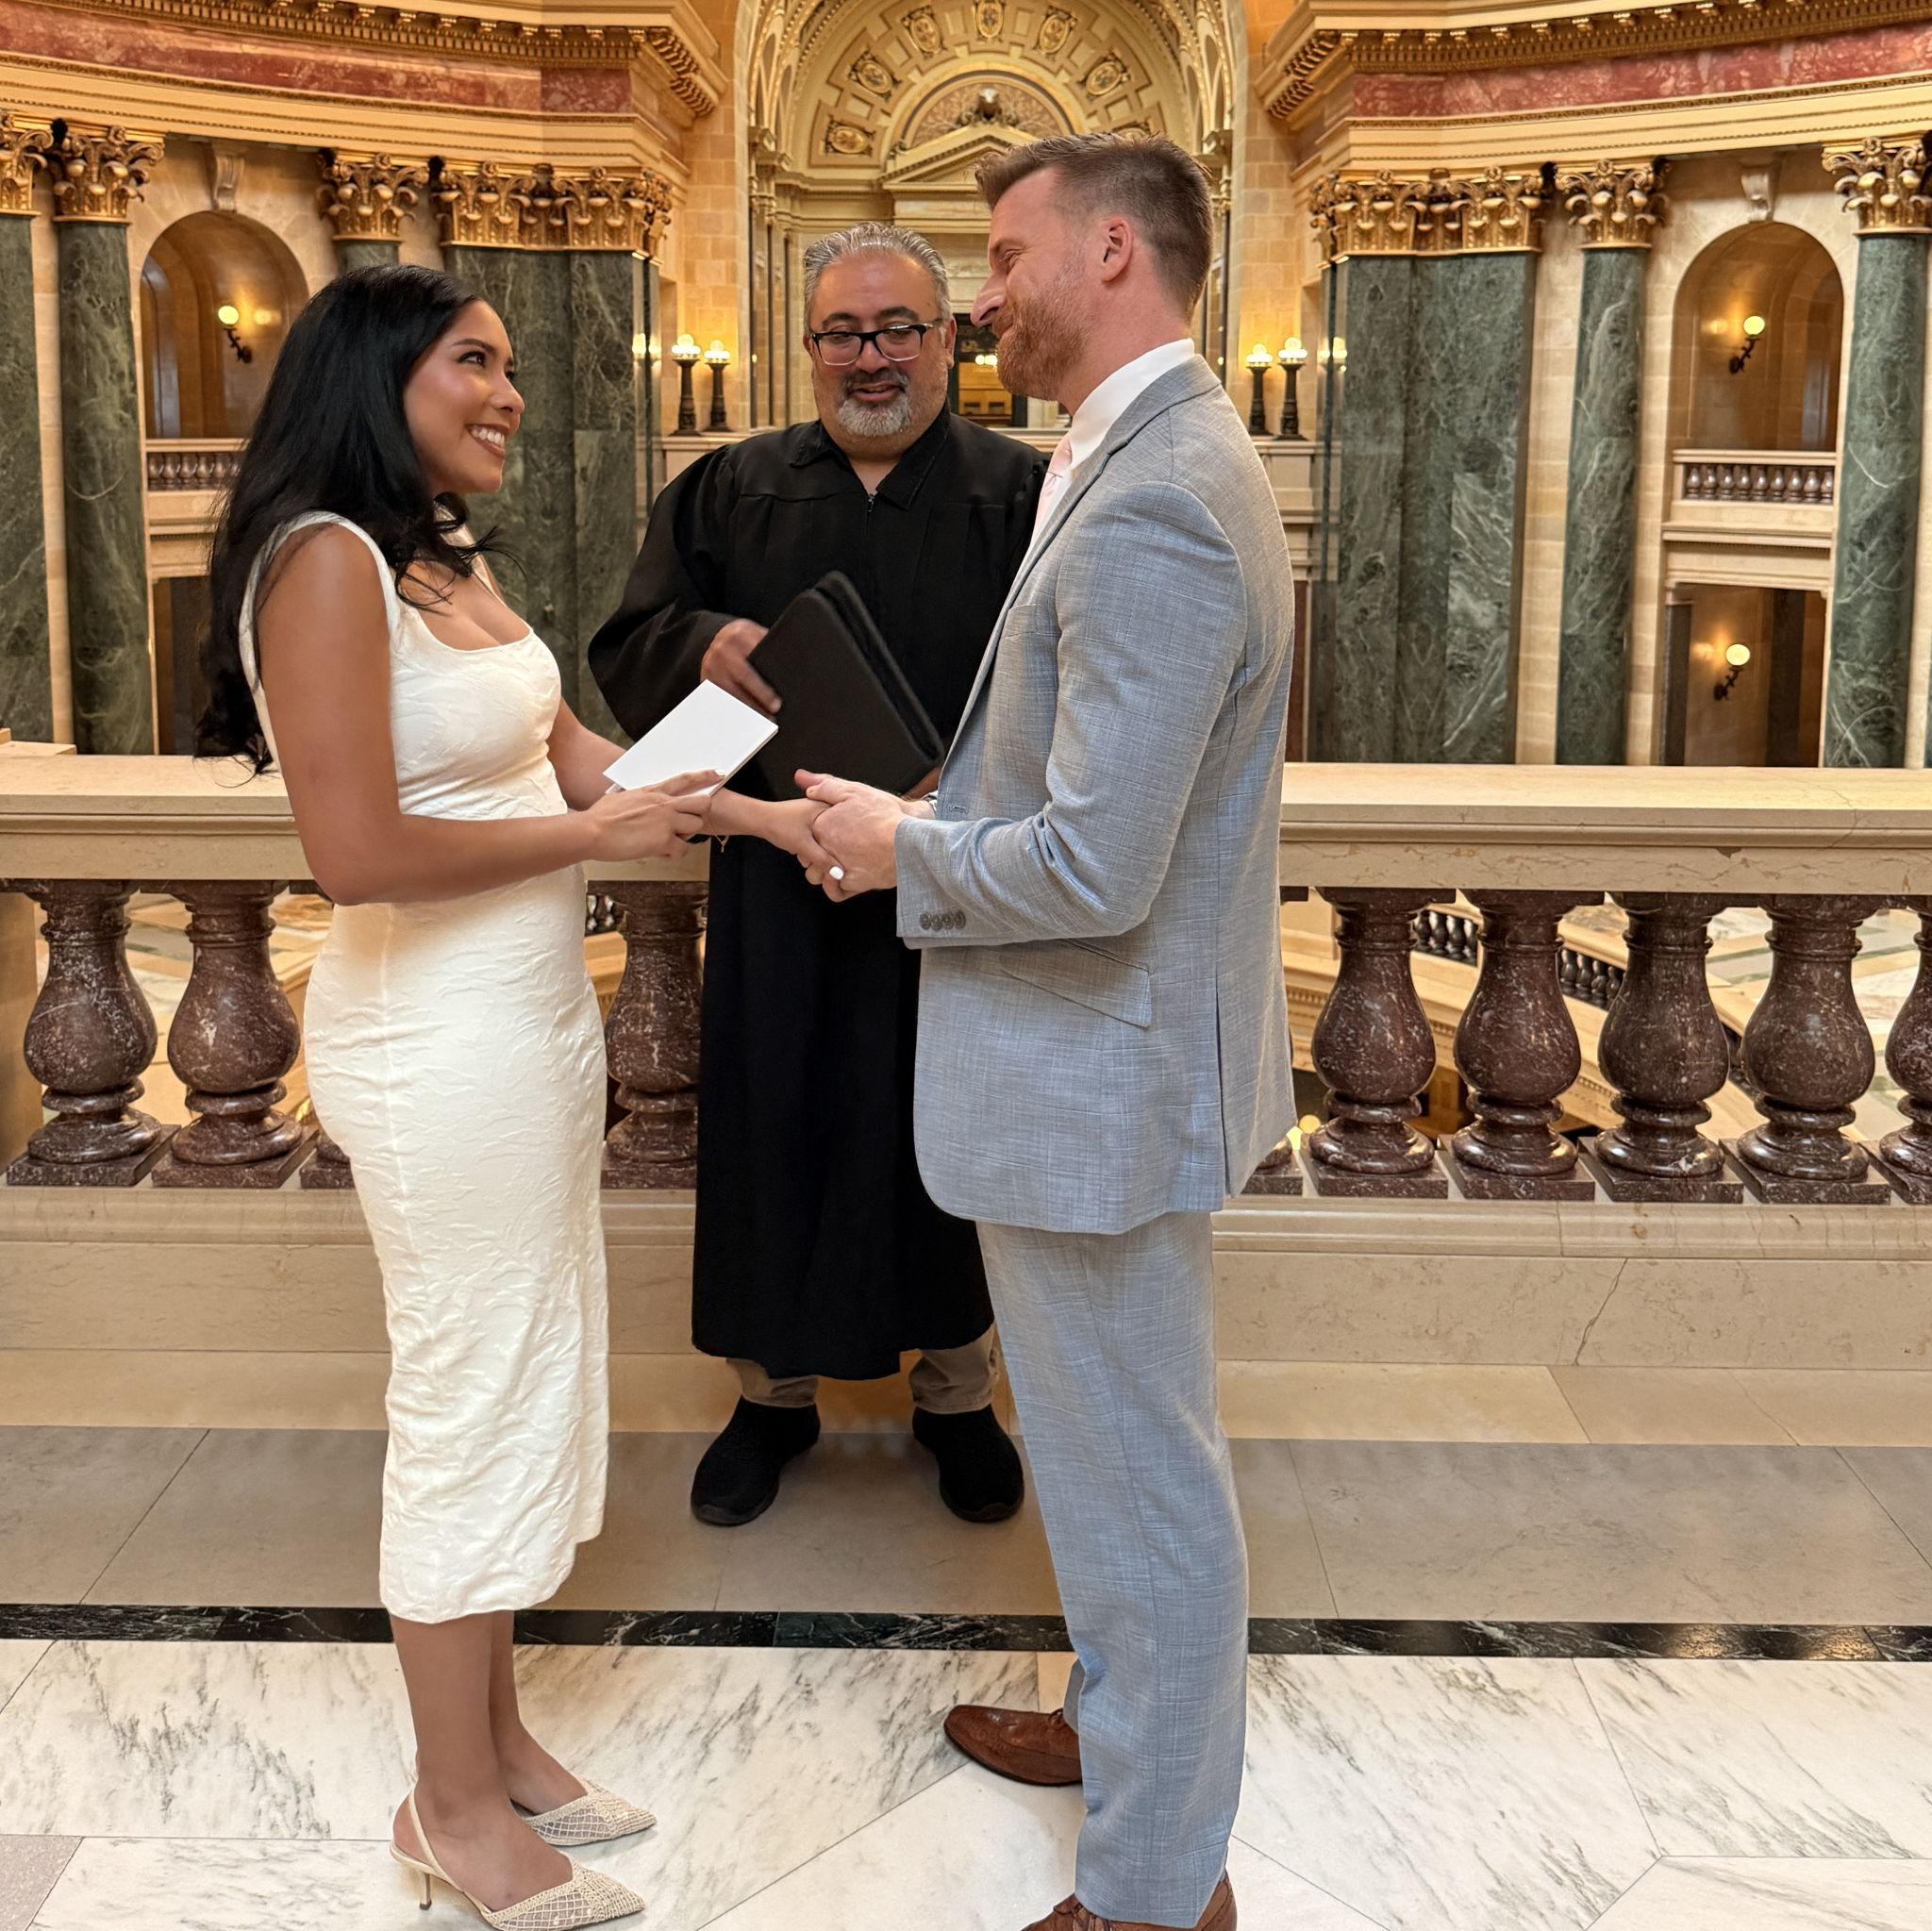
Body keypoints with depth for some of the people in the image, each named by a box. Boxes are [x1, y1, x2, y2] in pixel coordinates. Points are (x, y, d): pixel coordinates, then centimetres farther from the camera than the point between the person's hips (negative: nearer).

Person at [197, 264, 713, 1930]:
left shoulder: (453, 559, 11)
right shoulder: (325, 561, -17)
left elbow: (573, 756, 14)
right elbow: (359, 855, -24)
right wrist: (591, 835, -15)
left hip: (534, 1022, 9)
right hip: (440, 1045, -9)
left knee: (526, 1383, 18)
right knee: (476, 1403, 4)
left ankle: (492, 1732, 36)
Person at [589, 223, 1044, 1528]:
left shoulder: (1021, 495, 1)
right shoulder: (732, 491, 10)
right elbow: (627, 643, 6)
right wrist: (704, 647, -18)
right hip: (776, 884, 2)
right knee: (776, 1125, 7)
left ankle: (956, 1393, 27)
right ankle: (774, 1390, 26)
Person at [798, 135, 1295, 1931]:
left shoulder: (1152, 507, -25)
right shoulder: (1157, 458, 10)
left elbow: (1093, 869, -28)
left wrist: (905, 850, -11)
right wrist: (926, 818, 6)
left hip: (1103, 1075, -10)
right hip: (1108, 1058, 10)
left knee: (1136, 1476, 5)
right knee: (1117, 1445, 25)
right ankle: (1127, 1721, 46)